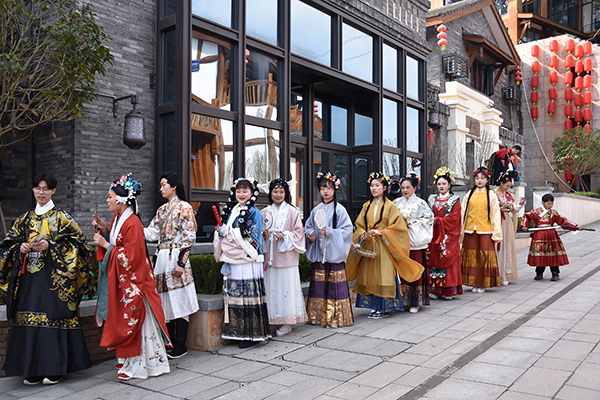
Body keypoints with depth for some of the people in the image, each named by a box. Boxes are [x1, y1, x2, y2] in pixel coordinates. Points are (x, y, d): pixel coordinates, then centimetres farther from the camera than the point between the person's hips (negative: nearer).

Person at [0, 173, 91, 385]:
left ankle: (55, 368, 4)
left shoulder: (61, 217, 2)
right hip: (28, 276, 5)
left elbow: (76, 241, -6)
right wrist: (21, 247, -5)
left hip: (52, 276, -4)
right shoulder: (25, 218, 16)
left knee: (53, 316, -5)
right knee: (29, 317, 3)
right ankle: (33, 370, 12)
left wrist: (50, 246, -16)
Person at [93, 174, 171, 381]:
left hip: (132, 282, -9)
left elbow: (130, 257, -21)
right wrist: (104, 230, 2)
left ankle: (137, 365, 14)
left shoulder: (133, 223, -20)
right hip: (118, 281, 9)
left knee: (134, 321, 1)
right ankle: (128, 362, 26)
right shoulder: (117, 218, 8)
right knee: (123, 322, 14)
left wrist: (106, 245, -17)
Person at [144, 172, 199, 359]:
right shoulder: (162, 209, 17)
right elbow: (152, 232, 14)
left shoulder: (184, 207, -6)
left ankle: (180, 345, 5)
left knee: (178, 300, -3)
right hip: (161, 258, 8)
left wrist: (181, 262, -17)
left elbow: (189, 237, -12)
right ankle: (170, 342, 20)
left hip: (175, 259, -8)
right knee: (165, 301, 10)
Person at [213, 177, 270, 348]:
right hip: (232, 261, 7)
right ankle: (237, 332, 20)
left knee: (248, 296, -4)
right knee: (234, 295, 10)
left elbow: (252, 239, -12)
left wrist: (227, 232, -12)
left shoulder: (254, 213, -6)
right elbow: (225, 232, 23)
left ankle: (252, 335, 4)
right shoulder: (231, 211, 16)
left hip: (247, 262, -7)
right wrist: (221, 232, 2)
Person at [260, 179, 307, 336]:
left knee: (286, 286, -3)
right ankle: (274, 320, 15)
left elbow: (298, 232, -1)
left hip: (286, 256, -4)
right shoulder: (265, 212, 11)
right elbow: (259, 232, 17)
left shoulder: (292, 211, 1)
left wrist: (285, 236, -15)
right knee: (272, 286, 4)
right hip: (270, 256, 4)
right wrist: (264, 235, -4)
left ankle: (288, 322, 7)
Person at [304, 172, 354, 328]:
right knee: (319, 285, 7)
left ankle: (336, 317, 6)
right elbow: (308, 226, 19)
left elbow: (347, 230, -8)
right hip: (319, 254, 5)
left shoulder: (339, 209, -3)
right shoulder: (316, 209, 11)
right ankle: (319, 316, 18)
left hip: (334, 254, -5)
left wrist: (330, 232, -19)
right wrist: (310, 234, -3)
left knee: (334, 284, -3)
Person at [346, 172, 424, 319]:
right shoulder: (367, 206, 12)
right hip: (368, 245, 5)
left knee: (383, 275, -5)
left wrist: (380, 232, -16)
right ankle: (374, 306, 16)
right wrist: (362, 233, -6)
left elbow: (397, 226, -7)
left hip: (383, 246, -5)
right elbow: (359, 224, 15)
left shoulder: (390, 206, -4)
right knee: (370, 276, 6)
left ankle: (385, 308, 5)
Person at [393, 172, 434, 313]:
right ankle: (403, 299, 13)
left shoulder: (420, 203, 1)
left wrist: (410, 222, -10)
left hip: (415, 242, -3)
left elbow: (428, 218, -7)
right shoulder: (397, 202, 10)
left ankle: (416, 302, 9)